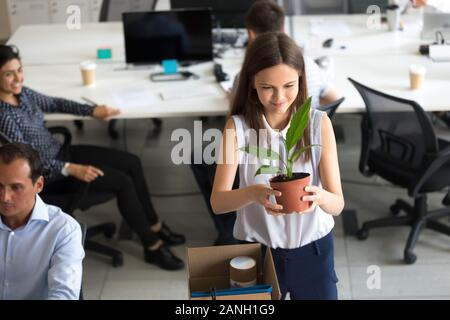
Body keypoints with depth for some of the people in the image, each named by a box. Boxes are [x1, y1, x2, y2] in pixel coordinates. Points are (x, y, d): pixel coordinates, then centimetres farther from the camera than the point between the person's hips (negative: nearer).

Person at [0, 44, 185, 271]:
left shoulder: (22, 93, -1)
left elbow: (54, 103, 17)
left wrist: (92, 111, 11)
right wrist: (71, 169, -32)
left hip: (60, 153, 9)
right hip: (48, 173, -9)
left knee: (132, 163, 1)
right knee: (122, 181, -17)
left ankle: (154, 227, 14)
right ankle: (153, 247, -2)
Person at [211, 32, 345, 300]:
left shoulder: (319, 123, -11)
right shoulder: (238, 127, -11)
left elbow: (337, 204, -13)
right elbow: (218, 202, -16)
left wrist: (320, 197, -36)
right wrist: (252, 193, -37)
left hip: (312, 249, 0)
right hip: (257, 250, 0)